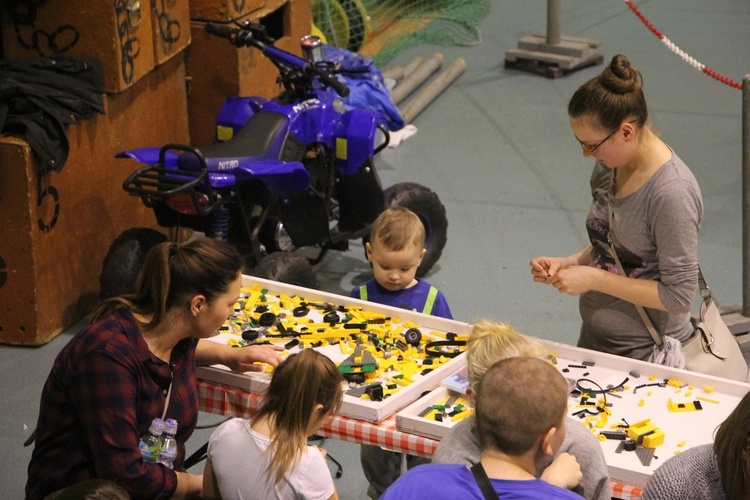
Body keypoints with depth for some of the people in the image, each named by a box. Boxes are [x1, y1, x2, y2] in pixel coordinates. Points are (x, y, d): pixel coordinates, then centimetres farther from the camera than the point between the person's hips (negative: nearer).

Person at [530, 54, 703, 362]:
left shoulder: (672, 194, -24)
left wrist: (593, 279, -19)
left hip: (645, 355, -8)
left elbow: (678, 295, -21)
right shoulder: (609, 165, 1)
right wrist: (568, 264, -2)